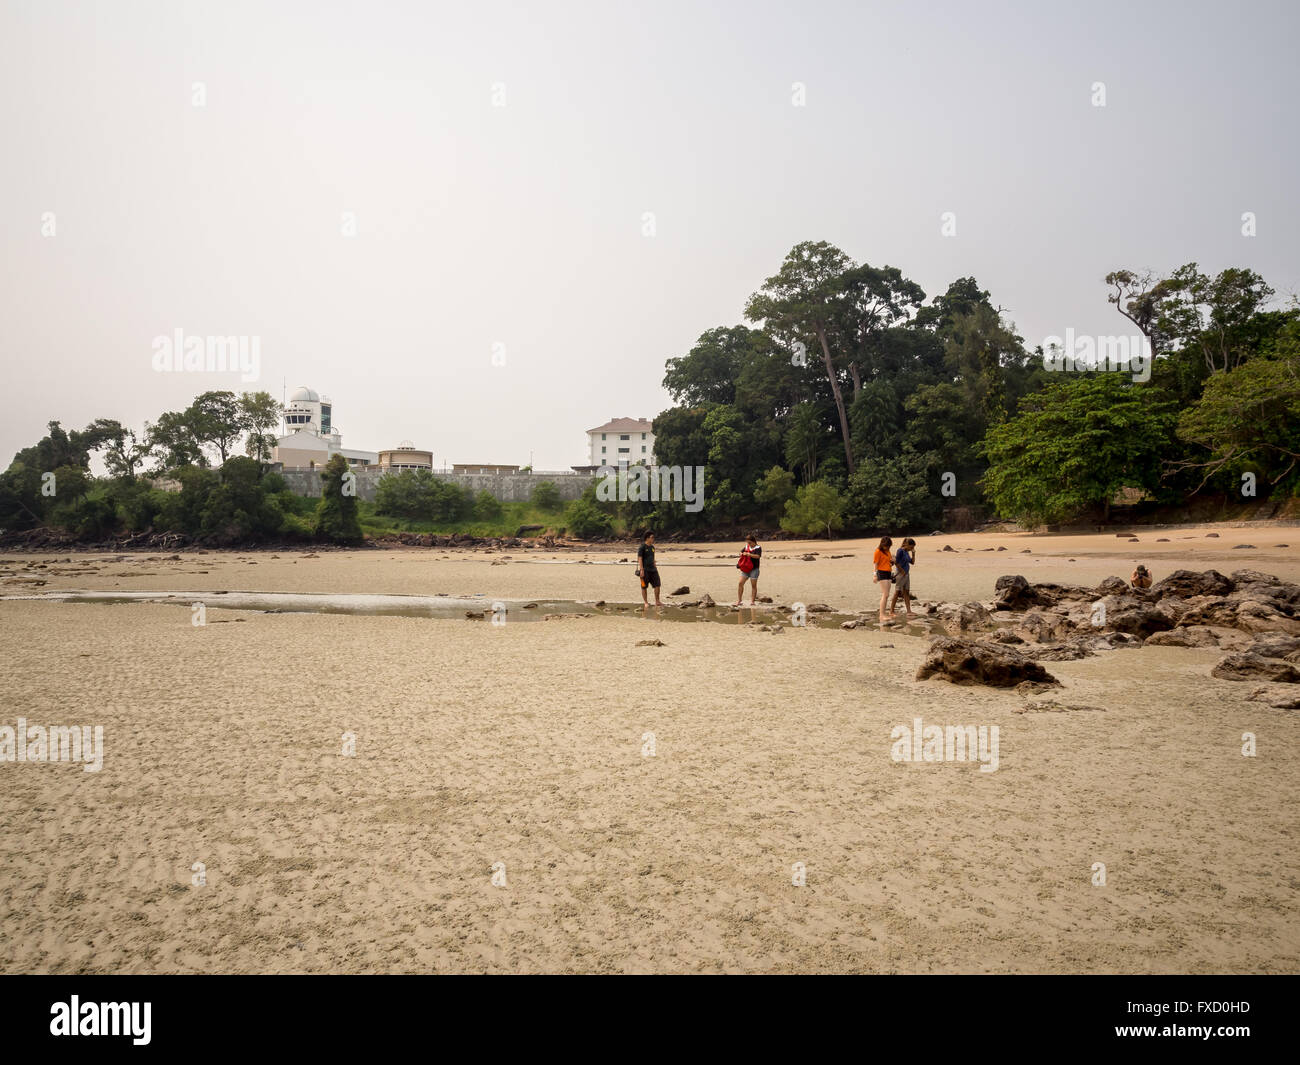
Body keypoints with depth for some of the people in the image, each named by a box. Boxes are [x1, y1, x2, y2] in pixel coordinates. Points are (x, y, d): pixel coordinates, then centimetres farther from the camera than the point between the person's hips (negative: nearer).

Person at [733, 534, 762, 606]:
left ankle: (752, 601, 8)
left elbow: (758, 556, -21)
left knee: (753, 585, 1)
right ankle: (738, 600, 2)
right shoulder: (746, 547, 11)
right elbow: (741, 552, 24)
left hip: (754, 569, -5)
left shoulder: (758, 548, -6)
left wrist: (749, 554, -26)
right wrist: (741, 554, 0)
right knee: (741, 583, -2)